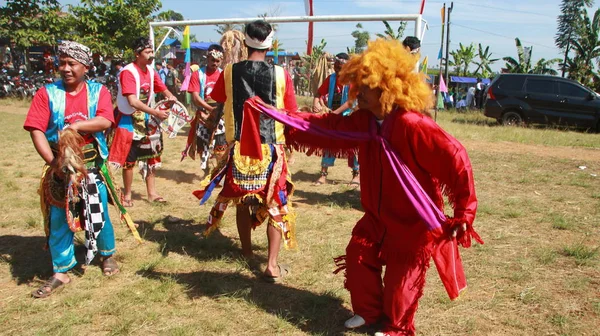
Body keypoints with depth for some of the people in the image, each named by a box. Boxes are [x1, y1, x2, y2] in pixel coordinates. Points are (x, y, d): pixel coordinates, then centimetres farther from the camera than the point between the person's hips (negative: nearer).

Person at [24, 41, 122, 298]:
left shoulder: (98, 91, 0)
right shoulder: (47, 93, -2)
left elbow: (105, 121, -16)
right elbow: (36, 130, -10)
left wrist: (76, 125, -29)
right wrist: (52, 161, -21)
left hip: (92, 166, 0)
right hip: (60, 167, 1)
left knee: (99, 214, 9)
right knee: (58, 219, 6)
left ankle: (107, 255, 34)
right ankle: (61, 272, 19)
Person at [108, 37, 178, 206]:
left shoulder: (151, 71, 3)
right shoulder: (128, 72, -19)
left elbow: (162, 88, 13)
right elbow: (133, 101, -26)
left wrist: (170, 96, -11)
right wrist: (157, 113, -27)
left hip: (147, 119, 7)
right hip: (130, 120, -7)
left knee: (151, 157, 12)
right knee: (130, 160, 1)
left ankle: (152, 193, 24)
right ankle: (127, 195, 16)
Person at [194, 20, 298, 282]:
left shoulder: (229, 73, -2)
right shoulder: (280, 74, -7)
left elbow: (215, 105, 12)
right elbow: (292, 115, -2)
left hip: (239, 149, 2)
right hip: (271, 149, -2)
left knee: (242, 202, 19)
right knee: (276, 206, 7)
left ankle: (247, 252, 34)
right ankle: (272, 265, 1)